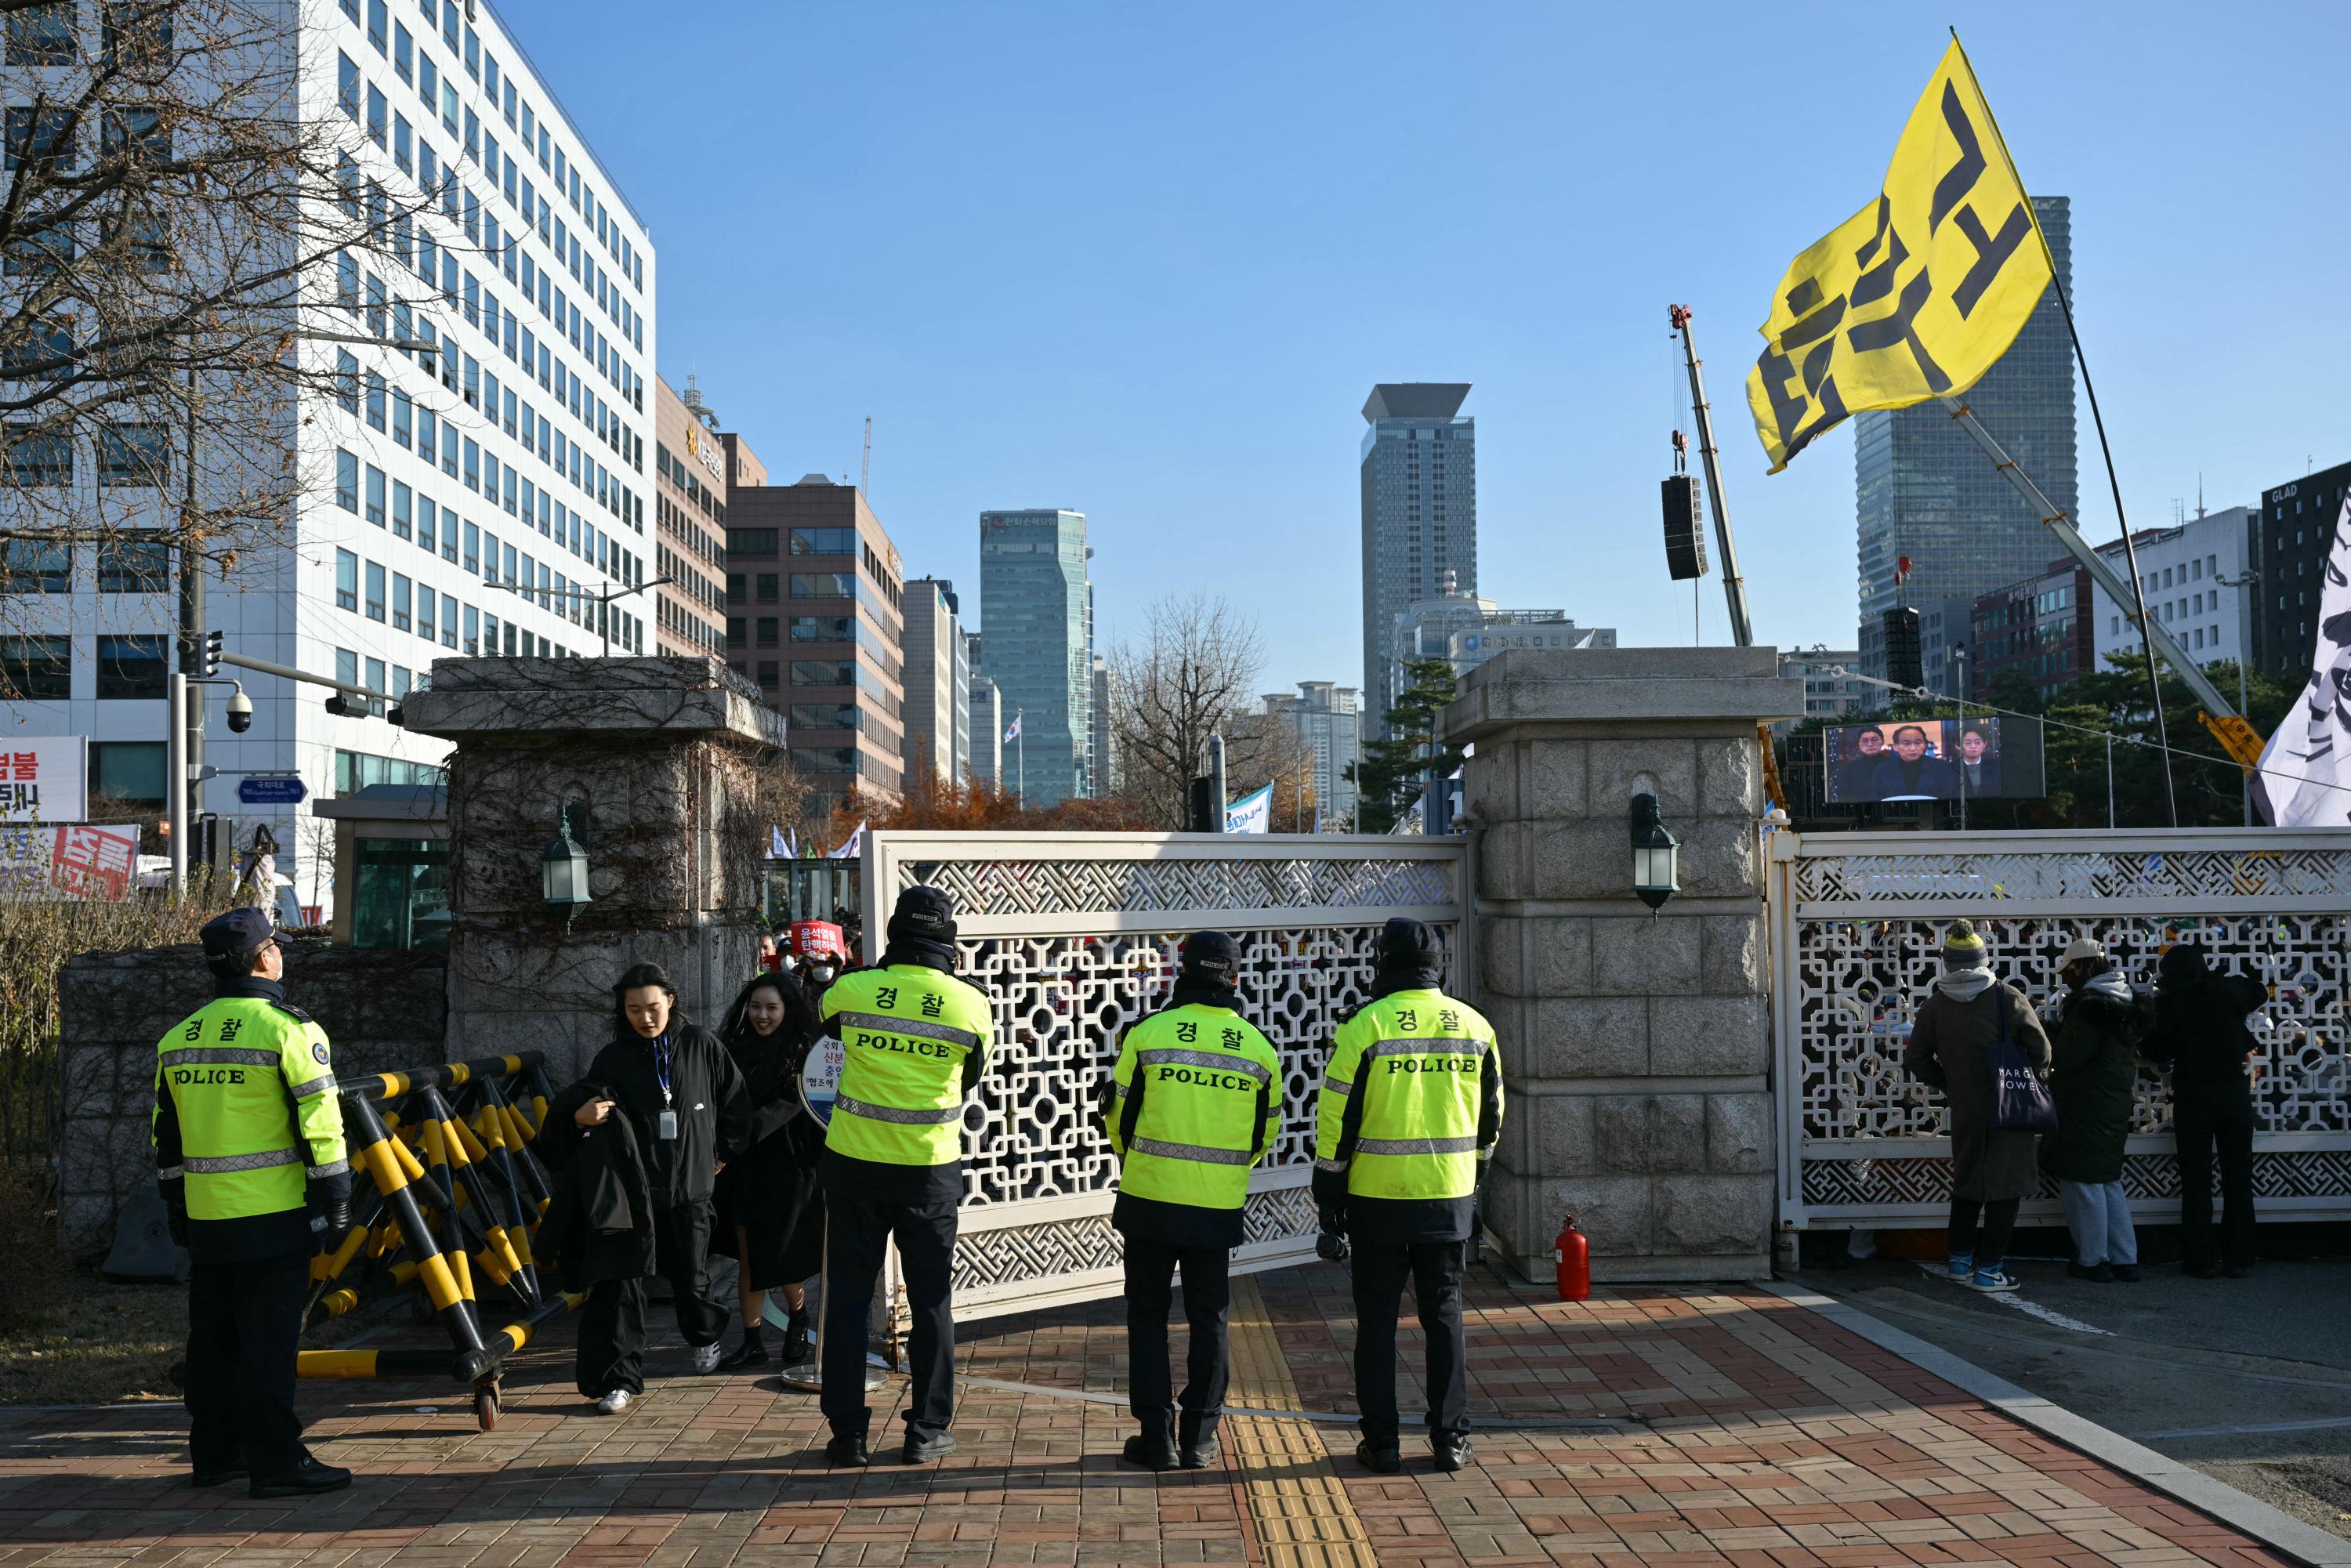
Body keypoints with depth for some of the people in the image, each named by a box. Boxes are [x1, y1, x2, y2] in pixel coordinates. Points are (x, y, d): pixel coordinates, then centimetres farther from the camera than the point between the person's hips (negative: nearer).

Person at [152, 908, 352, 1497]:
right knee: (268, 1343, -4)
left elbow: (167, 1137, 16)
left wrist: (175, 1207, 23)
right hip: (273, 1217, -6)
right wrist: (334, 1202, -6)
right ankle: (277, 1462, -1)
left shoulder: (177, 1039, 11)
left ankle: (215, 1453, 23)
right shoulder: (287, 1029, -11)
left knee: (213, 1339, 14)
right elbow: (319, 1124, -12)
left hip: (206, 1221, 7)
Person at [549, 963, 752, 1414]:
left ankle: (704, 1335, 43)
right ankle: (619, 1380, 0)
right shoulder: (614, 1058, 0)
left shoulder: (702, 1046, 1)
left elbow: (737, 1103, 10)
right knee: (621, 1283, -7)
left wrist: (723, 1152, 10)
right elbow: (577, 1100, -7)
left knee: (691, 1276, 12)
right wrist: (580, 1113, -29)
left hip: (690, 1187, 0)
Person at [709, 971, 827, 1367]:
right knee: (748, 1257, 6)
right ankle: (753, 1342, 15)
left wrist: (746, 1133, -32)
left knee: (778, 1254, 5)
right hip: (744, 1168, 4)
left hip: (785, 1166, -4)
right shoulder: (737, 1047, 7)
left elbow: (788, 1103, -20)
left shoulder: (801, 1051, -9)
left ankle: (797, 1320, 31)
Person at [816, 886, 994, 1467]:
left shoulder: (852, 991, -8)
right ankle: (928, 1430, 15)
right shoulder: (971, 1005, -7)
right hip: (930, 1171, 0)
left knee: (848, 1297, 10)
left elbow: (825, 1020, 17)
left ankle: (847, 1431, 13)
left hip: (854, 1164, 0)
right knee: (931, 1303, 12)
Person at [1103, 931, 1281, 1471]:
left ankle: (1157, 1435, 10)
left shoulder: (1147, 1034, -8)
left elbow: (1118, 1116, 0)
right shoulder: (1260, 1049, 0)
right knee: (1208, 1320, 13)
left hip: (1149, 1200, -2)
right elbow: (1265, 1134, 9)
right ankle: (1199, 1438, 15)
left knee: (1148, 1316, 10)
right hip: (1220, 1205, 2)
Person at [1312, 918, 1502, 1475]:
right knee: (1444, 1315, 12)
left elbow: (1336, 1117, -8)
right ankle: (1451, 1439, 14)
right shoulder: (1474, 1025, 4)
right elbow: (1490, 1114, 13)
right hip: (1449, 1197, 3)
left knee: (1378, 1319, 6)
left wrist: (1328, 1191, 1)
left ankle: (1381, 1443, 10)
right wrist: (1476, 1174, 25)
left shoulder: (1364, 1026, -9)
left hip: (1377, 1198, -3)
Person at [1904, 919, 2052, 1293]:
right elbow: (2041, 1052, -8)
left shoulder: (1935, 1005, -4)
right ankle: (1987, 1268, 4)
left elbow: (1916, 1059, 2)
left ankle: (1959, 1260, 24)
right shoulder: (2008, 998, -11)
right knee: (2004, 1185, 4)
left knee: (1967, 1182, 18)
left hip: (1964, 1109, 3)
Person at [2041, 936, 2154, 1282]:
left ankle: (2093, 1260, 7)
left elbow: (2066, 1057, -23)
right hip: (2115, 1106, 9)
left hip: (2084, 1108, -9)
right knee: (2109, 1180, 17)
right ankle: (2125, 1260, 18)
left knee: (2082, 1181, 1)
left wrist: (2049, 1035, -4)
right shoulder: (2125, 1000, 10)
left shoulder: (2090, 1005, -20)